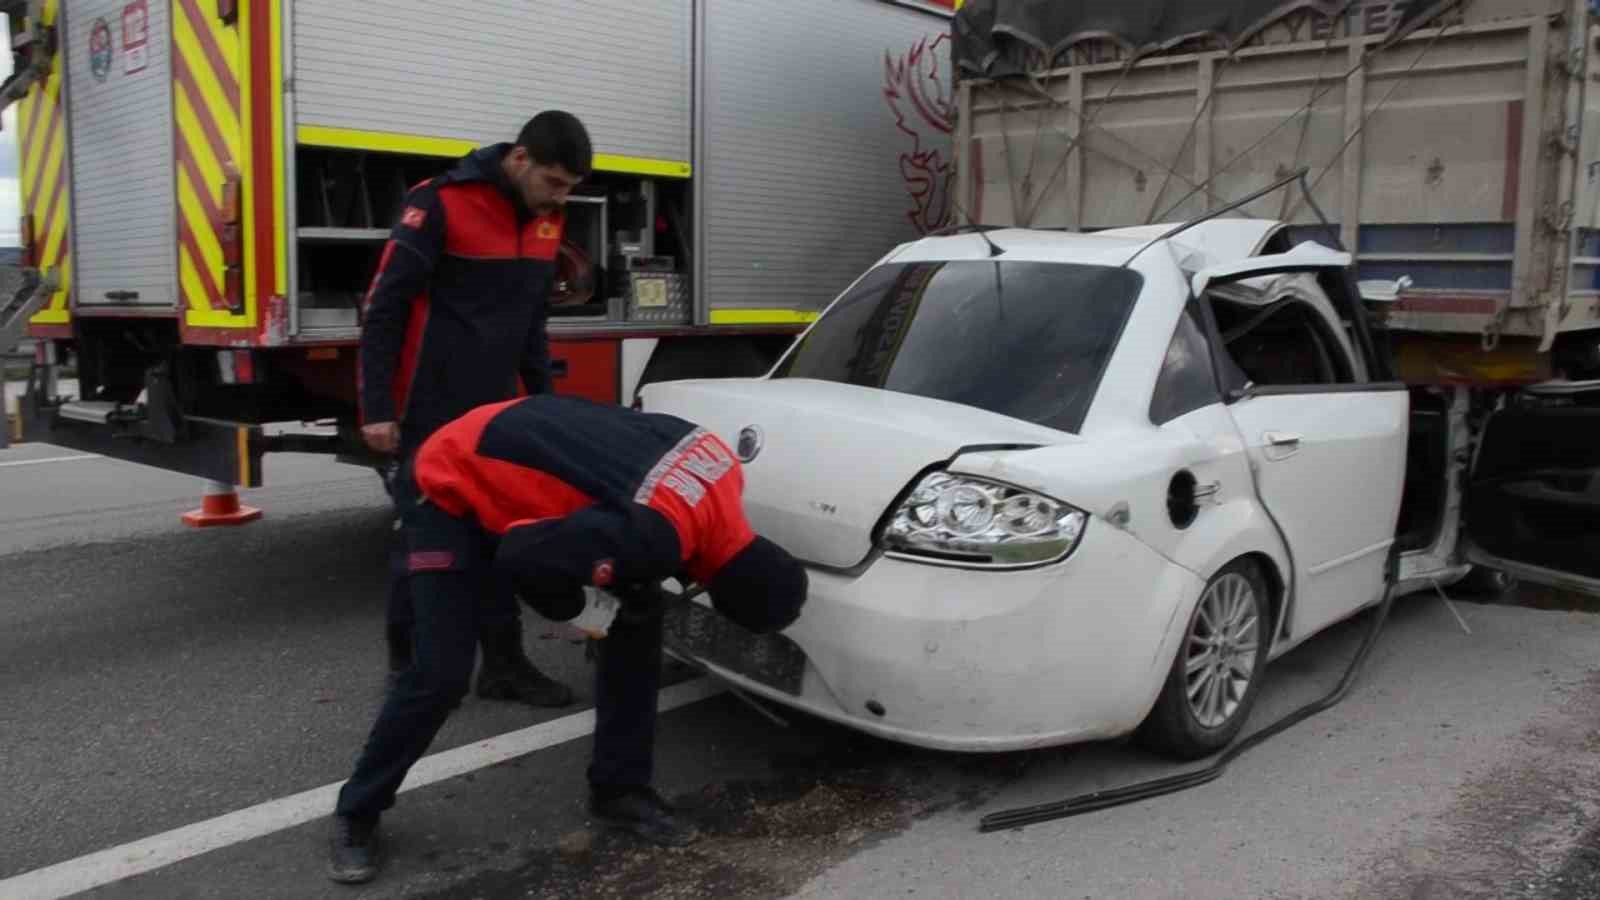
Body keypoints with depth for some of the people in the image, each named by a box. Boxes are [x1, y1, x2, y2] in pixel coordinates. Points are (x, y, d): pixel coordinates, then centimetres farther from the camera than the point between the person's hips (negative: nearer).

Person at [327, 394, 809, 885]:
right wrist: (576, 608, -11)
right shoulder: (655, 535, -37)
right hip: (454, 487, -8)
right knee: (441, 675, -13)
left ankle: (620, 790, 13)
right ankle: (356, 813, 12)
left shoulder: (720, 467, -11)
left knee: (638, 621, 1)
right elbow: (524, 557, -30)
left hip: (520, 473, 8)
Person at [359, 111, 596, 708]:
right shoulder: (441, 204, -15)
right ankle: (408, 665, 19)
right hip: (430, 412, -6)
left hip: (495, 410, 6)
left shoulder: (546, 220, 7)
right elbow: (384, 308, -14)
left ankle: (504, 663, 16)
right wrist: (377, 408, -17)